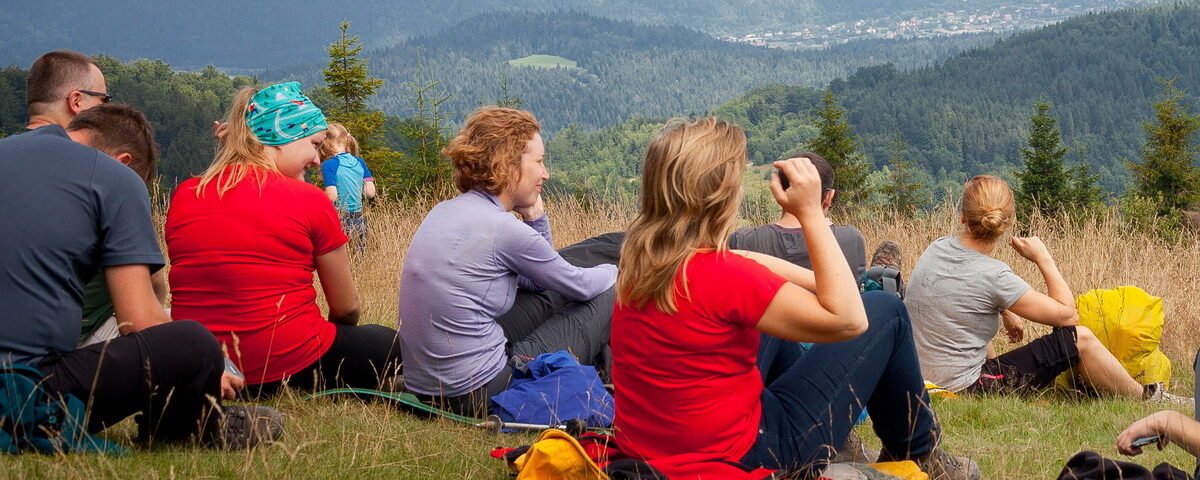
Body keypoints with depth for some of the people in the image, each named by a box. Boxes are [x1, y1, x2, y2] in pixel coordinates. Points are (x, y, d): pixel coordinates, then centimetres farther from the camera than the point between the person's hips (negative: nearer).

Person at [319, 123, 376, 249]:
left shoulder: (329, 165, -11)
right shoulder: (359, 163, 6)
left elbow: (331, 197, -18)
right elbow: (370, 193, 4)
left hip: (339, 219, -6)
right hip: (358, 218, 6)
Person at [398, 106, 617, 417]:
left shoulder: (445, 212, 9)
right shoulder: (503, 228, -17)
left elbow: (536, 280, 18)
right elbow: (580, 286, -1)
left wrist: (533, 215, 8)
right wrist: (615, 271, 19)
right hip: (479, 396, -9)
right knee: (607, 296, 5)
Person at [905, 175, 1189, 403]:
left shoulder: (936, 249, 0)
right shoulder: (992, 276, -21)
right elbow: (1067, 314, -10)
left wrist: (1005, 313, 24)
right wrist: (1043, 258, -2)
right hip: (965, 390, -7)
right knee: (1079, 338, -2)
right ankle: (1145, 398, 20)